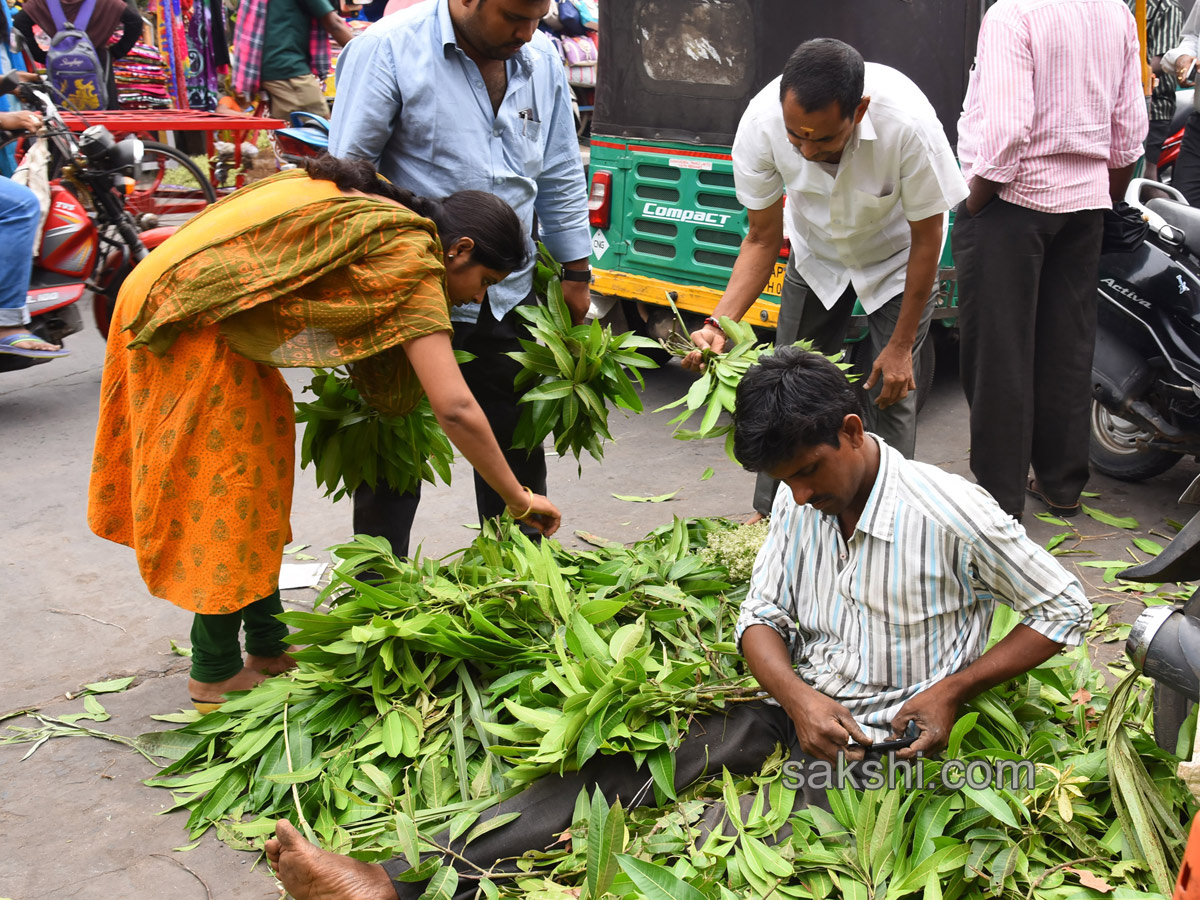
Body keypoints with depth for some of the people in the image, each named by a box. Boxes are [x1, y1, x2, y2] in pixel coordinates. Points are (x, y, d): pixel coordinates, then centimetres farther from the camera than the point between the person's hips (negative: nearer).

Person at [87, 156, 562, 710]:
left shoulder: (373, 202, 10)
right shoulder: (412, 259, -16)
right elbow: (454, 406, -23)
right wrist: (518, 498, -13)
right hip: (190, 318, -10)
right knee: (224, 490, 0)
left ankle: (269, 648, 25)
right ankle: (216, 675, 14)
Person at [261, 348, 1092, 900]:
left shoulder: (953, 515, -13)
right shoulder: (801, 504, 5)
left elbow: (1065, 611, -5)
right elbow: (761, 618, 8)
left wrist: (952, 691, -15)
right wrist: (797, 698, -14)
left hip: (880, 748, -6)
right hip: (794, 715, 6)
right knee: (619, 766, -15)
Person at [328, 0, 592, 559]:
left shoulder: (542, 60, 5)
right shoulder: (387, 49, -11)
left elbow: (561, 177, 14)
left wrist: (575, 271, 15)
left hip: (510, 302, 5)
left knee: (519, 457, 15)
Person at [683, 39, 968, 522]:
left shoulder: (908, 125, -40)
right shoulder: (760, 125, -32)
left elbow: (926, 239, -23)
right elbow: (763, 238, -18)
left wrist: (901, 346, -16)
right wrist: (719, 324, -33)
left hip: (897, 260, -2)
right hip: (817, 256, 3)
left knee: (890, 390, -9)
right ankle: (770, 512, 18)